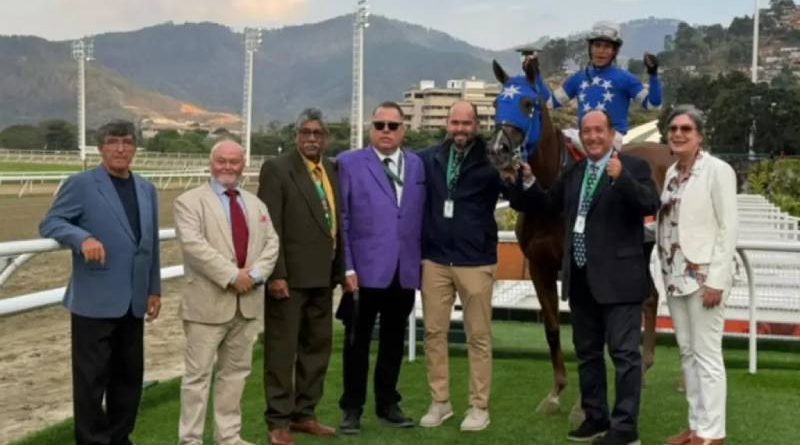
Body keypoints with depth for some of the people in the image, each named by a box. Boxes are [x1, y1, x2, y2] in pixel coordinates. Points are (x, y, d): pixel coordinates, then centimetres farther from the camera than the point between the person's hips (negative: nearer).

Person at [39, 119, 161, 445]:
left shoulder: (146, 189, 13)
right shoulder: (81, 184, -6)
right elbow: (49, 224, -9)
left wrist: (154, 288, 15)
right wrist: (83, 238, -27)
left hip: (132, 301, 6)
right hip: (95, 300, -6)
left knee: (129, 375, 13)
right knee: (92, 378, 1)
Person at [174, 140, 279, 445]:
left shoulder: (255, 203, 17)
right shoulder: (190, 201, -4)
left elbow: (271, 242, 8)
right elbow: (194, 244, -17)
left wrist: (255, 273, -10)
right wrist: (232, 275, -20)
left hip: (248, 301, 6)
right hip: (208, 302, -6)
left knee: (235, 371, 12)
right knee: (198, 374, -1)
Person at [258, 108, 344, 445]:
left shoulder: (332, 171, 13)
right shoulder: (277, 169, -7)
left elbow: (336, 223, 14)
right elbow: (270, 227, -13)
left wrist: (340, 269, 10)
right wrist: (275, 274, -18)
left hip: (322, 276, 7)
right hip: (290, 276, -7)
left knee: (317, 347, 14)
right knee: (282, 350, 1)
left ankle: (304, 414, 25)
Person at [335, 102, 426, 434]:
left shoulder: (417, 165, 10)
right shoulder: (349, 163, 1)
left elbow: (421, 218, 10)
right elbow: (340, 220, -3)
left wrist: (422, 263, 3)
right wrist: (346, 267, -10)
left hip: (404, 272, 3)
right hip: (364, 270, -3)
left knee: (394, 342, 12)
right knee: (357, 343, 6)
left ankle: (387, 404, 24)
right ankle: (352, 409, 16)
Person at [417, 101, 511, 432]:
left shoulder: (489, 161, -6)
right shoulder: (430, 159, 3)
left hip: (475, 261, -3)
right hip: (434, 259, 3)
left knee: (478, 336, 5)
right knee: (434, 332, 9)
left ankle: (479, 407, 15)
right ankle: (440, 402, 21)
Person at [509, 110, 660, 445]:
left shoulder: (633, 167, -5)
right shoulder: (572, 173, 13)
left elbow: (651, 205, -19)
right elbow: (547, 206, 18)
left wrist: (621, 177, -34)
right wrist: (528, 181, 0)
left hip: (617, 278, -7)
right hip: (581, 278, 7)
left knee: (624, 352, -3)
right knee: (586, 352, 14)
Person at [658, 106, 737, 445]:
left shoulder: (717, 170, -9)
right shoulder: (672, 172, 11)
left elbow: (728, 228, -13)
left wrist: (715, 280, -18)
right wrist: (667, 272, 9)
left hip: (703, 276, -7)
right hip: (675, 276, 7)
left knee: (706, 354, -3)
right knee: (686, 353, 12)